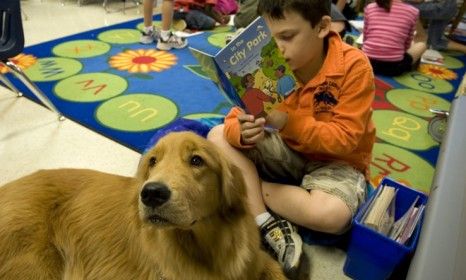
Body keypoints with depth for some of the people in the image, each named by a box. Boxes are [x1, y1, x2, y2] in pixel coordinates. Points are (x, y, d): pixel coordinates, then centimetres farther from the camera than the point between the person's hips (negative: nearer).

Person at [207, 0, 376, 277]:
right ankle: (269, 226, -21)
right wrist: (243, 132, -35)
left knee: (331, 214, -36)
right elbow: (235, 119, -10)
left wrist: (288, 122, -34)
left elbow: (345, 138, -23)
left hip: (337, 160, -3)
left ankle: (246, 186, -12)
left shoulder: (354, 66, -20)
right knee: (218, 136, -14)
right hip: (289, 150, 4)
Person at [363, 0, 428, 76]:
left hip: (367, 62, 2)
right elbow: (407, 45, 7)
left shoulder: (369, 8, 5)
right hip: (394, 66, -1)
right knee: (422, 44, 28)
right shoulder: (412, 11, 0)